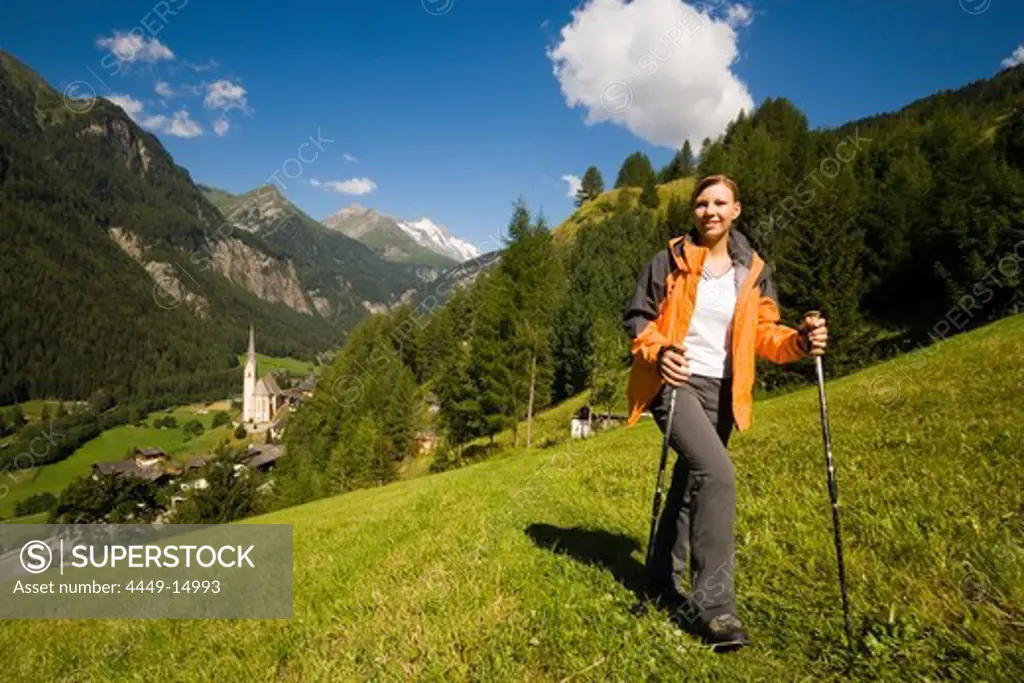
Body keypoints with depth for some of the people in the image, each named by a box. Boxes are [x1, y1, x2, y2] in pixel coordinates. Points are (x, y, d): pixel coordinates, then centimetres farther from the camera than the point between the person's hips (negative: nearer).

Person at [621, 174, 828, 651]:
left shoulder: (753, 271, 8)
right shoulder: (671, 261, -2)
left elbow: (763, 332, 8)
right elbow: (636, 317, 1)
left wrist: (799, 341, -13)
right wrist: (657, 352, -18)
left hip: (722, 393, 5)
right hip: (674, 382, -5)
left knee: (691, 484, 14)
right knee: (717, 473, -24)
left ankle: (665, 582, 33)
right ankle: (712, 603, -14)